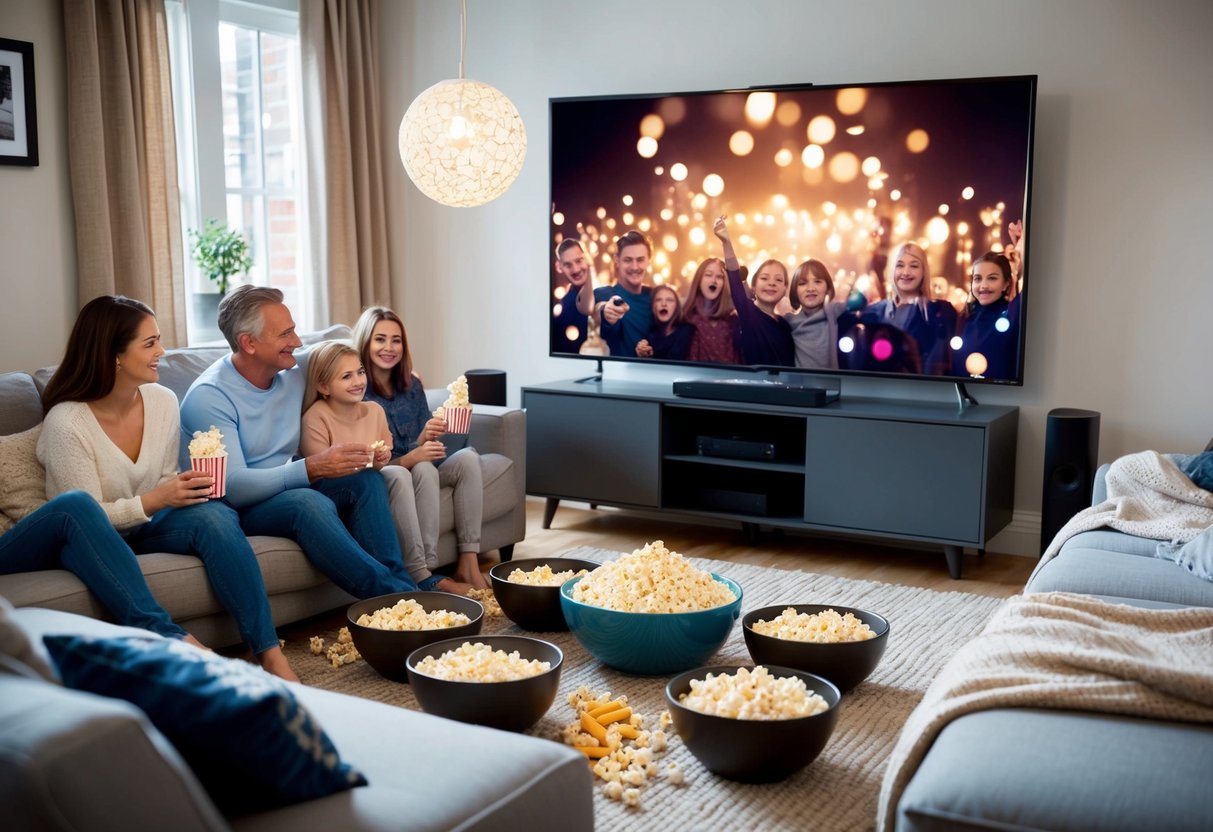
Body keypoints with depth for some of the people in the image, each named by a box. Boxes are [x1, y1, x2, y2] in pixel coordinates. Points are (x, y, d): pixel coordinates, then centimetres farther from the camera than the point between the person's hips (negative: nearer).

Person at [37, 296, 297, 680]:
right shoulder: (67, 423, -17)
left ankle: (269, 652, -29)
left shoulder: (163, 401, -2)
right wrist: (153, 500, -29)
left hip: (146, 524, 3)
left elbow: (165, 484, 8)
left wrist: (187, 487, -15)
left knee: (213, 514, -28)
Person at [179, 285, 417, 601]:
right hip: (236, 508, -7)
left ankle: (400, 583, -26)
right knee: (306, 501, -35)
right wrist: (311, 468, -39)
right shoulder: (208, 396, -17)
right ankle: (392, 593, -33)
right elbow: (232, 487, -25)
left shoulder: (296, 371, 3)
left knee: (366, 479, -17)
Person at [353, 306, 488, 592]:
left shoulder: (411, 384, 7)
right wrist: (411, 458, -29)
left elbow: (423, 448, 9)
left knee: (468, 457, -17)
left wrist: (426, 437, -16)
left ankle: (468, 563, -24)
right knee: (403, 474, -37)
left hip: (418, 472, 6)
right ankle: (424, 577, -37)